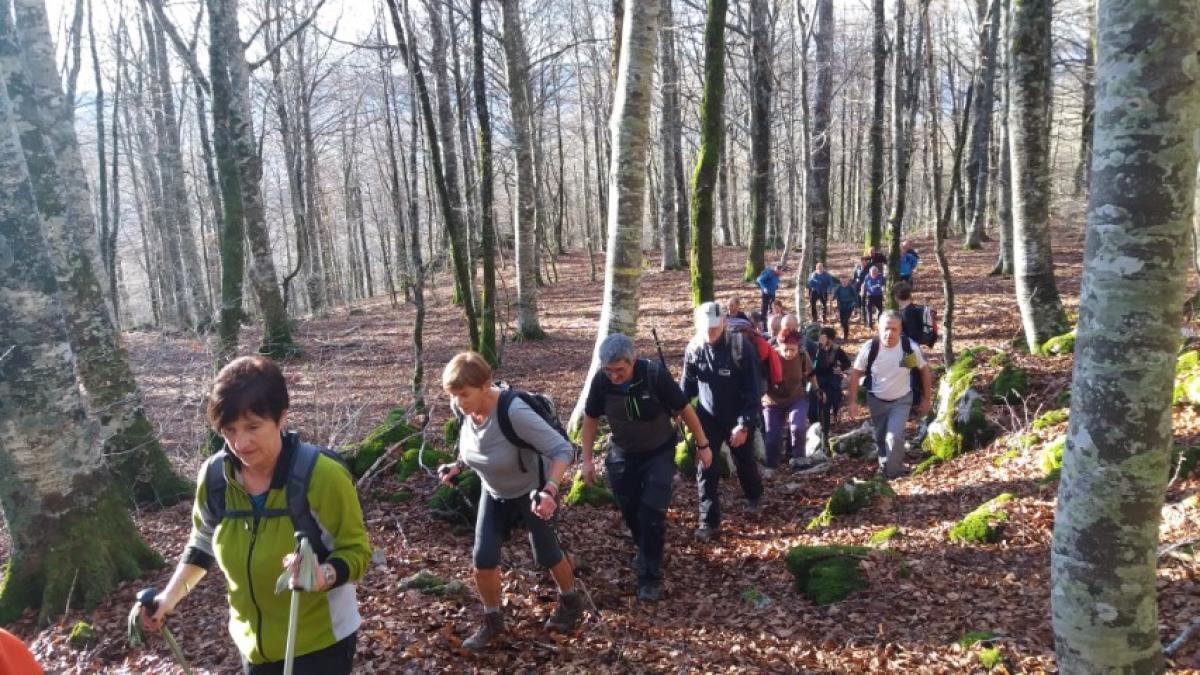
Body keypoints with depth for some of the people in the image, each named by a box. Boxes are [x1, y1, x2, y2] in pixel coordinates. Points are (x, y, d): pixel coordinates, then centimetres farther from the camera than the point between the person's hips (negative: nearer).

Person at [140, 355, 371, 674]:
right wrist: (171, 595, 2)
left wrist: (324, 576, -34)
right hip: (254, 640, 5)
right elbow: (204, 542, 10)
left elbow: (356, 551, -16)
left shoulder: (323, 476, -24)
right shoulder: (214, 475, -10)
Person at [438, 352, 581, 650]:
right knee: (483, 558, 0)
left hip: (532, 490, -5)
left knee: (546, 554, 13)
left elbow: (563, 449, -36)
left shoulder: (514, 412, -40)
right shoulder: (464, 408, -20)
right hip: (494, 492, 5)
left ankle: (570, 603, 43)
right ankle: (492, 621, 26)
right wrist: (459, 465, -4)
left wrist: (550, 490, -48)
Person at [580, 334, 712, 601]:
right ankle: (646, 549, 42)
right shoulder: (601, 380, -22)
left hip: (659, 453, -3)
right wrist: (587, 458, -4)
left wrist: (702, 445, -6)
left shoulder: (655, 374, -30)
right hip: (622, 454, 3)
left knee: (652, 513, -8)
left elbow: (685, 409, -15)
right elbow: (591, 418, -4)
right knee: (629, 511, 12)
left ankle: (650, 576, 7)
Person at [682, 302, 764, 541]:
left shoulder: (741, 346, -20)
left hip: (738, 419, -2)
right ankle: (709, 522, 5)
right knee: (706, 470, -4)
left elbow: (751, 390, -18)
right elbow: (688, 385, 4)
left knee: (745, 462, 19)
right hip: (708, 418, 2)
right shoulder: (693, 348, -10)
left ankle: (754, 498, 49)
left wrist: (745, 425, -21)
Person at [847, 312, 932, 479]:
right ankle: (885, 466, 42)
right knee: (880, 438, 16)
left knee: (895, 437, -18)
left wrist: (926, 399, 1)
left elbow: (924, 369, -4)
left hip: (901, 400, -2)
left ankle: (893, 475, -1)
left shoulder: (910, 347, -21)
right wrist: (853, 401, -8)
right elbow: (856, 373, -6)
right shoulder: (869, 348, -20)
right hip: (876, 400, 2)